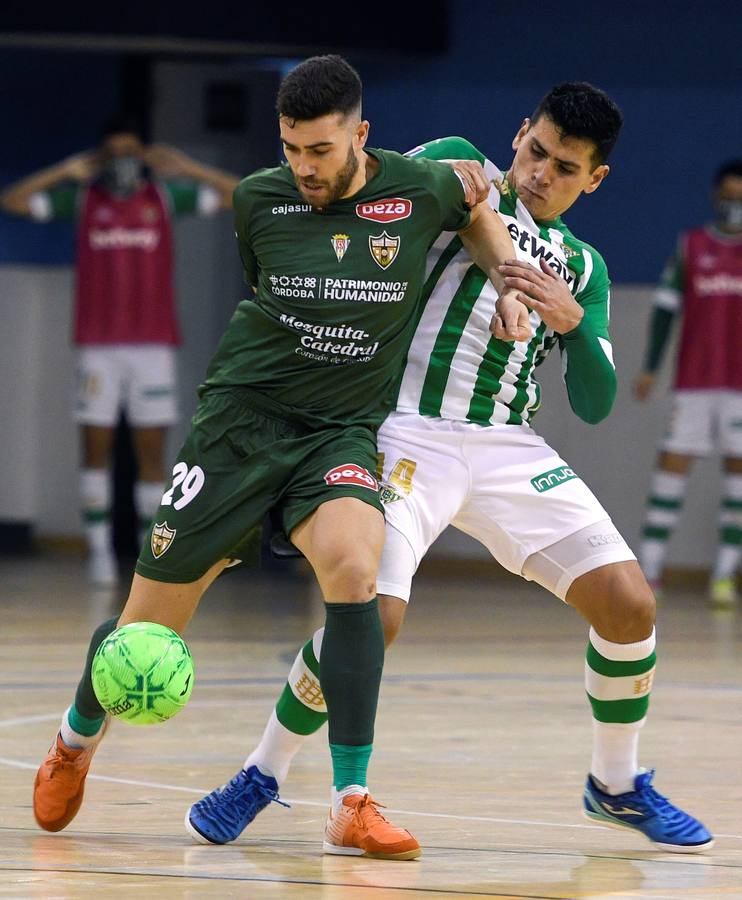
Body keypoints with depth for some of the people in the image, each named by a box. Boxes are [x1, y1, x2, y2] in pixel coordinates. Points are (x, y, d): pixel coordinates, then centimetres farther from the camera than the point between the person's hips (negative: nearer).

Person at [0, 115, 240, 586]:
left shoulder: (166, 196, 6)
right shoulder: (82, 197, 5)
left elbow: (240, 195, 1)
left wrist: (187, 168, -10)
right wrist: (66, 172, -9)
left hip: (154, 343, 0)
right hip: (99, 345, 0)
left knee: (152, 449, -1)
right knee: (96, 447, -1)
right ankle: (99, 547, 2)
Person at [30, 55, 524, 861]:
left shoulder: (418, 188, -6)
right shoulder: (259, 200, -5)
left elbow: (474, 208, 19)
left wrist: (508, 281, 6)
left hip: (341, 432, 0)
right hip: (241, 416, 0)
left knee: (353, 566, -32)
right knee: (147, 628, 3)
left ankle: (350, 807, -27)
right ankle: (77, 737, 38)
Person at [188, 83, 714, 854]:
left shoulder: (583, 267, 17)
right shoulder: (459, 169, 6)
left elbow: (594, 403, 10)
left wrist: (572, 320, -7)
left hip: (509, 446, 5)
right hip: (412, 435, -5)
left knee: (629, 603, -6)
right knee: (374, 615, -23)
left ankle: (616, 784, 18)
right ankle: (262, 776, 1)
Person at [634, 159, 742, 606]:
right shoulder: (690, 247, 7)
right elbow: (666, 307, 8)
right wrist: (650, 368, 1)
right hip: (694, 381, 0)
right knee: (673, 461, -5)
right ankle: (650, 566, -5)